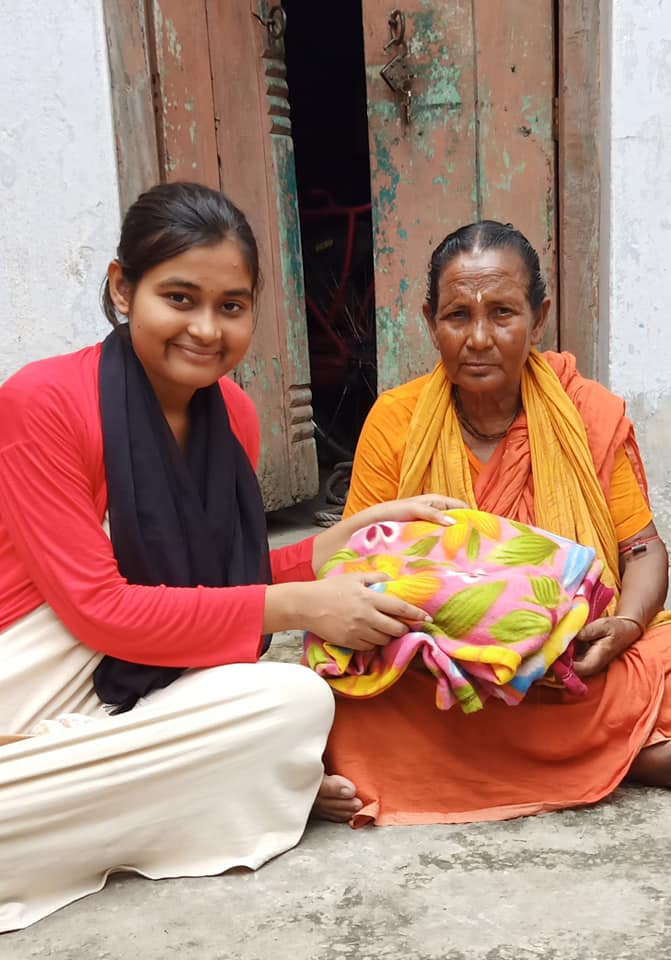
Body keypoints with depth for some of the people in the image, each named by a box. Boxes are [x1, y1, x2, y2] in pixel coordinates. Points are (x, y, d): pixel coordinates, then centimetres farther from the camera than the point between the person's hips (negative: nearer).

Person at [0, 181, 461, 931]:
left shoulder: (233, 414, 3)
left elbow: (225, 581, 5)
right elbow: (97, 608, -18)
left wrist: (370, 526, -5)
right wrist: (297, 606, -20)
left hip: (141, 691, 7)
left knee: (300, 701, -21)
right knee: (288, 706, -24)